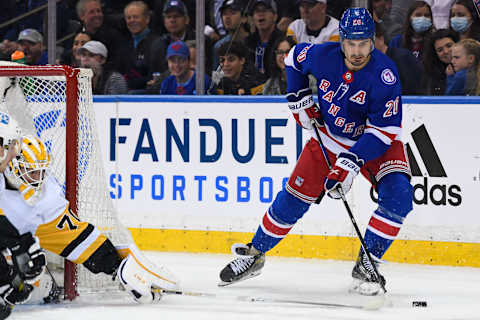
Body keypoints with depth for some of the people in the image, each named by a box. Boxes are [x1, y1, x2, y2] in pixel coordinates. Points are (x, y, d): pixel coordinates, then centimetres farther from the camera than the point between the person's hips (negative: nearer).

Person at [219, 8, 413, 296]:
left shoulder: (384, 74, -30)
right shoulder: (323, 56, -19)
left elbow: (385, 129, -29)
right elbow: (295, 58, 6)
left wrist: (351, 163, -35)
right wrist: (299, 99, 0)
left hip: (376, 142, -2)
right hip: (329, 137, 2)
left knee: (398, 195, -25)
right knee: (294, 198, 1)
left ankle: (366, 265, -14)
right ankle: (254, 254, 19)